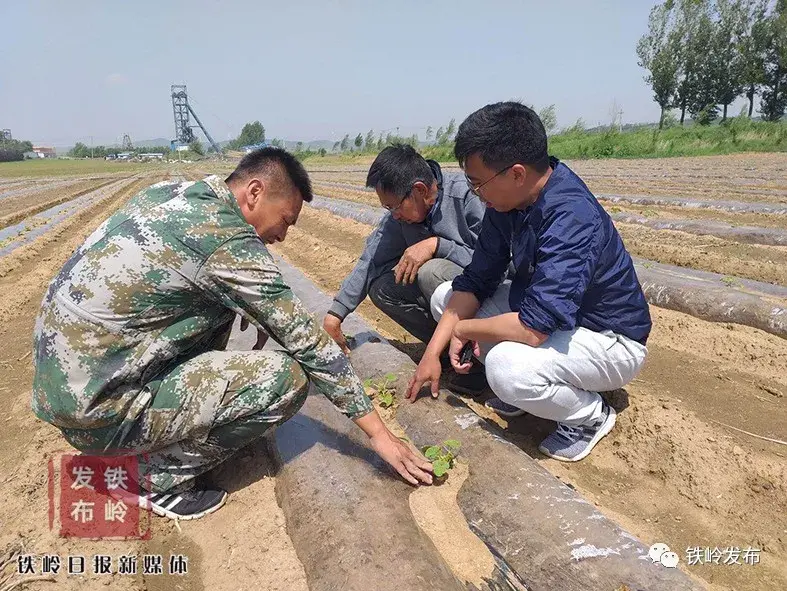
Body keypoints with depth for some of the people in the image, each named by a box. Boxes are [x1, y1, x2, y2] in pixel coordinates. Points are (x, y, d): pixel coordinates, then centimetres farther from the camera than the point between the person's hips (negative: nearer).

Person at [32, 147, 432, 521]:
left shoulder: (170, 194, 4)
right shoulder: (229, 242, -19)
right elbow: (306, 340, -16)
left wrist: (258, 310, 11)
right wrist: (377, 431, -7)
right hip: (93, 408, -9)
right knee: (286, 377, -15)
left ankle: (182, 416, 17)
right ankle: (162, 475, 0)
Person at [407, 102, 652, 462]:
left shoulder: (571, 219, -33)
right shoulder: (508, 200, -8)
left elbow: (533, 327, -38)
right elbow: (476, 280, -2)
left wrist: (463, 328, -19)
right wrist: (433, 352, -9)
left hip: (612, 341, -8)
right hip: (546, 311, 8)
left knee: (506, 366, -36)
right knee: (446, 297, 0)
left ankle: (591, 414, -4)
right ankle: (521, 390, 8)